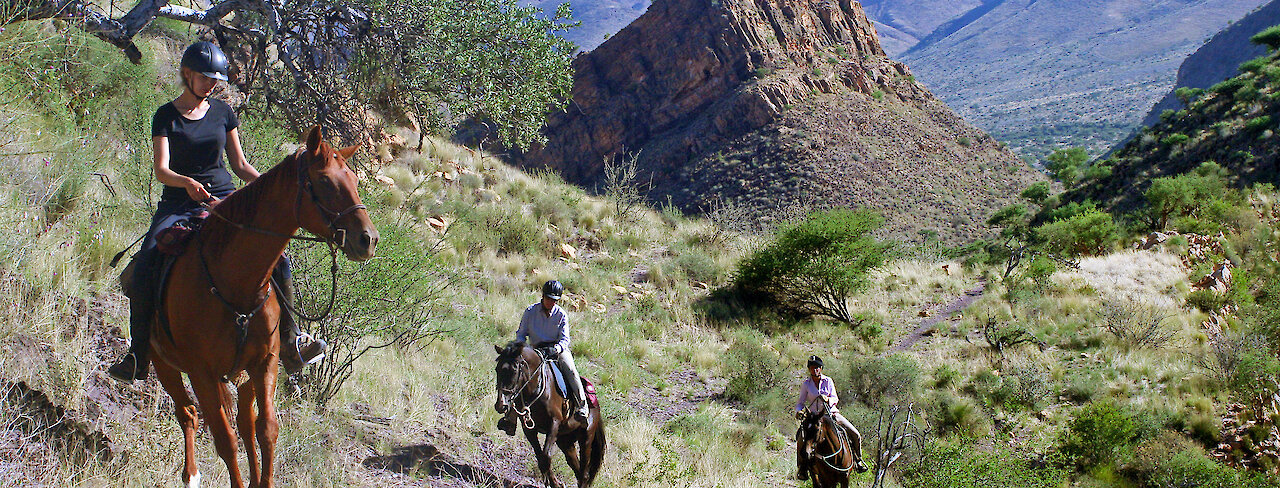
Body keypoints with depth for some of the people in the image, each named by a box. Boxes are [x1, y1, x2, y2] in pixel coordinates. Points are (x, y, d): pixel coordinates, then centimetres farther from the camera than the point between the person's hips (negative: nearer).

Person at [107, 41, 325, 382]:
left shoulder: (223, 112, 11)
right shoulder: (167, 117, 1)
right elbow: (161, 169, -10)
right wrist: (188, 182, -32)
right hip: (179, 204, -2)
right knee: (145, 267, -24)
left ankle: (289, 343, -13)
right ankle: (138, 356, -12)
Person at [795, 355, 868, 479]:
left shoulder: (828, 381, 3)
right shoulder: (806, 384, 2)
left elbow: (835, 399, 1)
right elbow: (800, 403, 5)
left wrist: (827, 399, -21)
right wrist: (799, 411, -17)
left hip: (831, 413, 1)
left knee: (855, 435, -7)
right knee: (800, 436, -27)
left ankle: (858, 460, 18)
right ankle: (803, 467, -12)